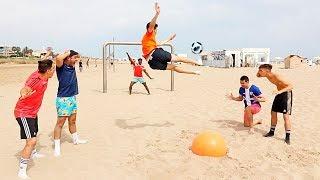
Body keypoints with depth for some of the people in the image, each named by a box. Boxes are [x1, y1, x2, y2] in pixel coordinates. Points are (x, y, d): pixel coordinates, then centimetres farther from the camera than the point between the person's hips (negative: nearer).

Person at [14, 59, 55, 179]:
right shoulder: (35, 79, -29)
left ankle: (33, 153, 58)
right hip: (24, 113, -10)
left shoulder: (43, 76, -4)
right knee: (31, 141, -18)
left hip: (33, 112, 10)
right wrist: (24, 94, -61)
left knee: (34, 134, 30)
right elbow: (24, 90, -45)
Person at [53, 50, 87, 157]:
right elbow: (58, 58, -34)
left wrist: (75, 55, 7)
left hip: (72, 98, 8)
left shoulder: (72, 66, 9)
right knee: (60, 123, -3)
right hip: (63, 99, -8)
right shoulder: (61, 67, -12)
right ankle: (57, 147, 4)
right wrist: (68, 52, -18)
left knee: (72, 121, 21)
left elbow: (78, 56, 27)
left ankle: (76, 139, 38)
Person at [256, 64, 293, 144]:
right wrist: (259, 71, -10)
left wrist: (280, 91, -50)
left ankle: (287, 137, -2)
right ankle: (272, 132, 27)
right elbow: (257, 75, 13)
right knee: (273, 113, 12)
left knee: (286, 116, -10)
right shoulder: (267, 75, -7)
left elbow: (291, 86, -35)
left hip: (286, 93, -8)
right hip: (279, 93, 8)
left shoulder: (276, 77, -31)